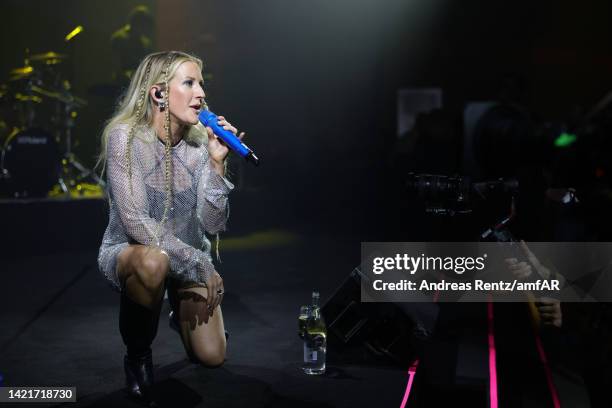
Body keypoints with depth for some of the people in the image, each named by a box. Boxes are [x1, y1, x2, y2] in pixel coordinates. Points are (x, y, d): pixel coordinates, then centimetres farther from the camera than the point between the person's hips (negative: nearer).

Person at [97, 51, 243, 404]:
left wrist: (216, 163, -25)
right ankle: (138, 354, -10)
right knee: (153, 261, -40)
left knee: (212, 357, -7)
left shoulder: (200, 142, -9)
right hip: (129, 251, -4)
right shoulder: (125, 136, -21)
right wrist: (200, 265, -26)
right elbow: (136, 223, -26)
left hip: (189, 256, 4)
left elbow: (213, 225, -13)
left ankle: (181, 313, 31)